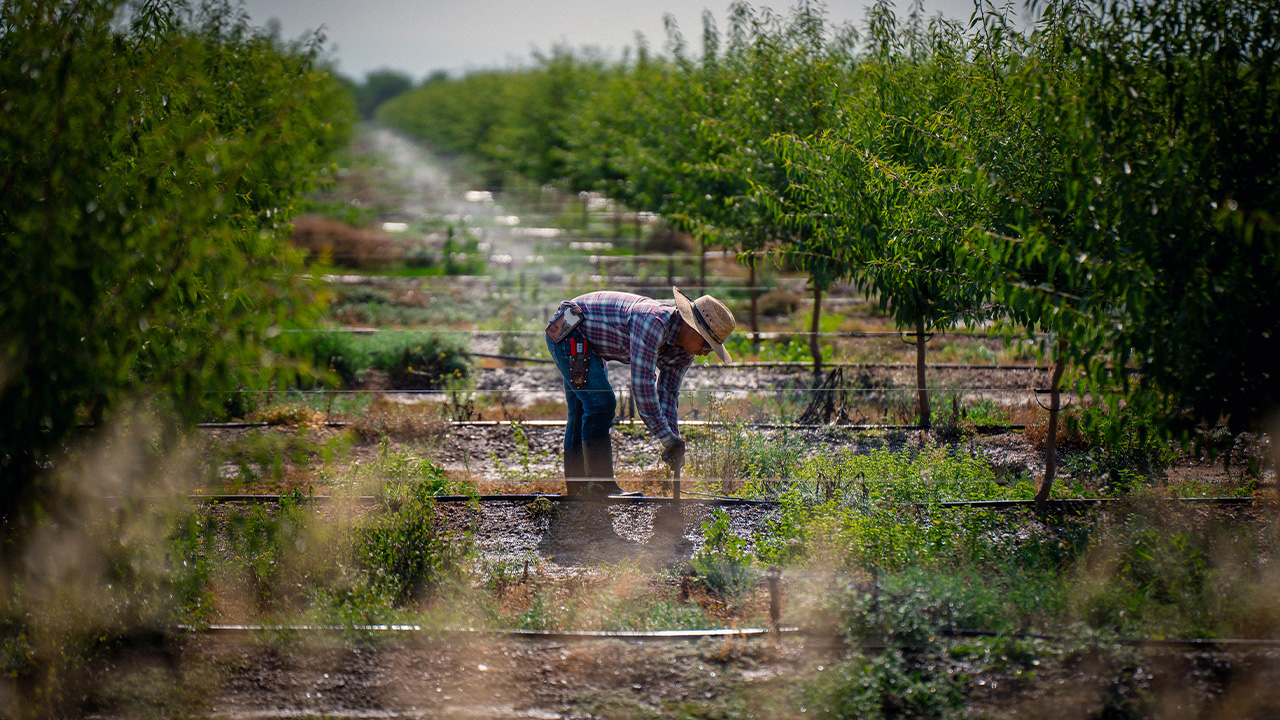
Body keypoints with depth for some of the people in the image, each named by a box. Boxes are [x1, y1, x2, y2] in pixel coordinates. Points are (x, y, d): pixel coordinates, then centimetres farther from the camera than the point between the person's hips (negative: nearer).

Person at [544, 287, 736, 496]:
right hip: (566, 331, -11)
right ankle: (600, 485, -15)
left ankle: (577, 487, 22)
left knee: (583, 411, 14)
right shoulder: (653, 322, -33)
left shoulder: (683, 352, -3)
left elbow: (668, 394, 3)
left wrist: (673, 442, -9)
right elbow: (642, 382, -35)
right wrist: (666, 437, -30)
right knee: (601, 401, -17)